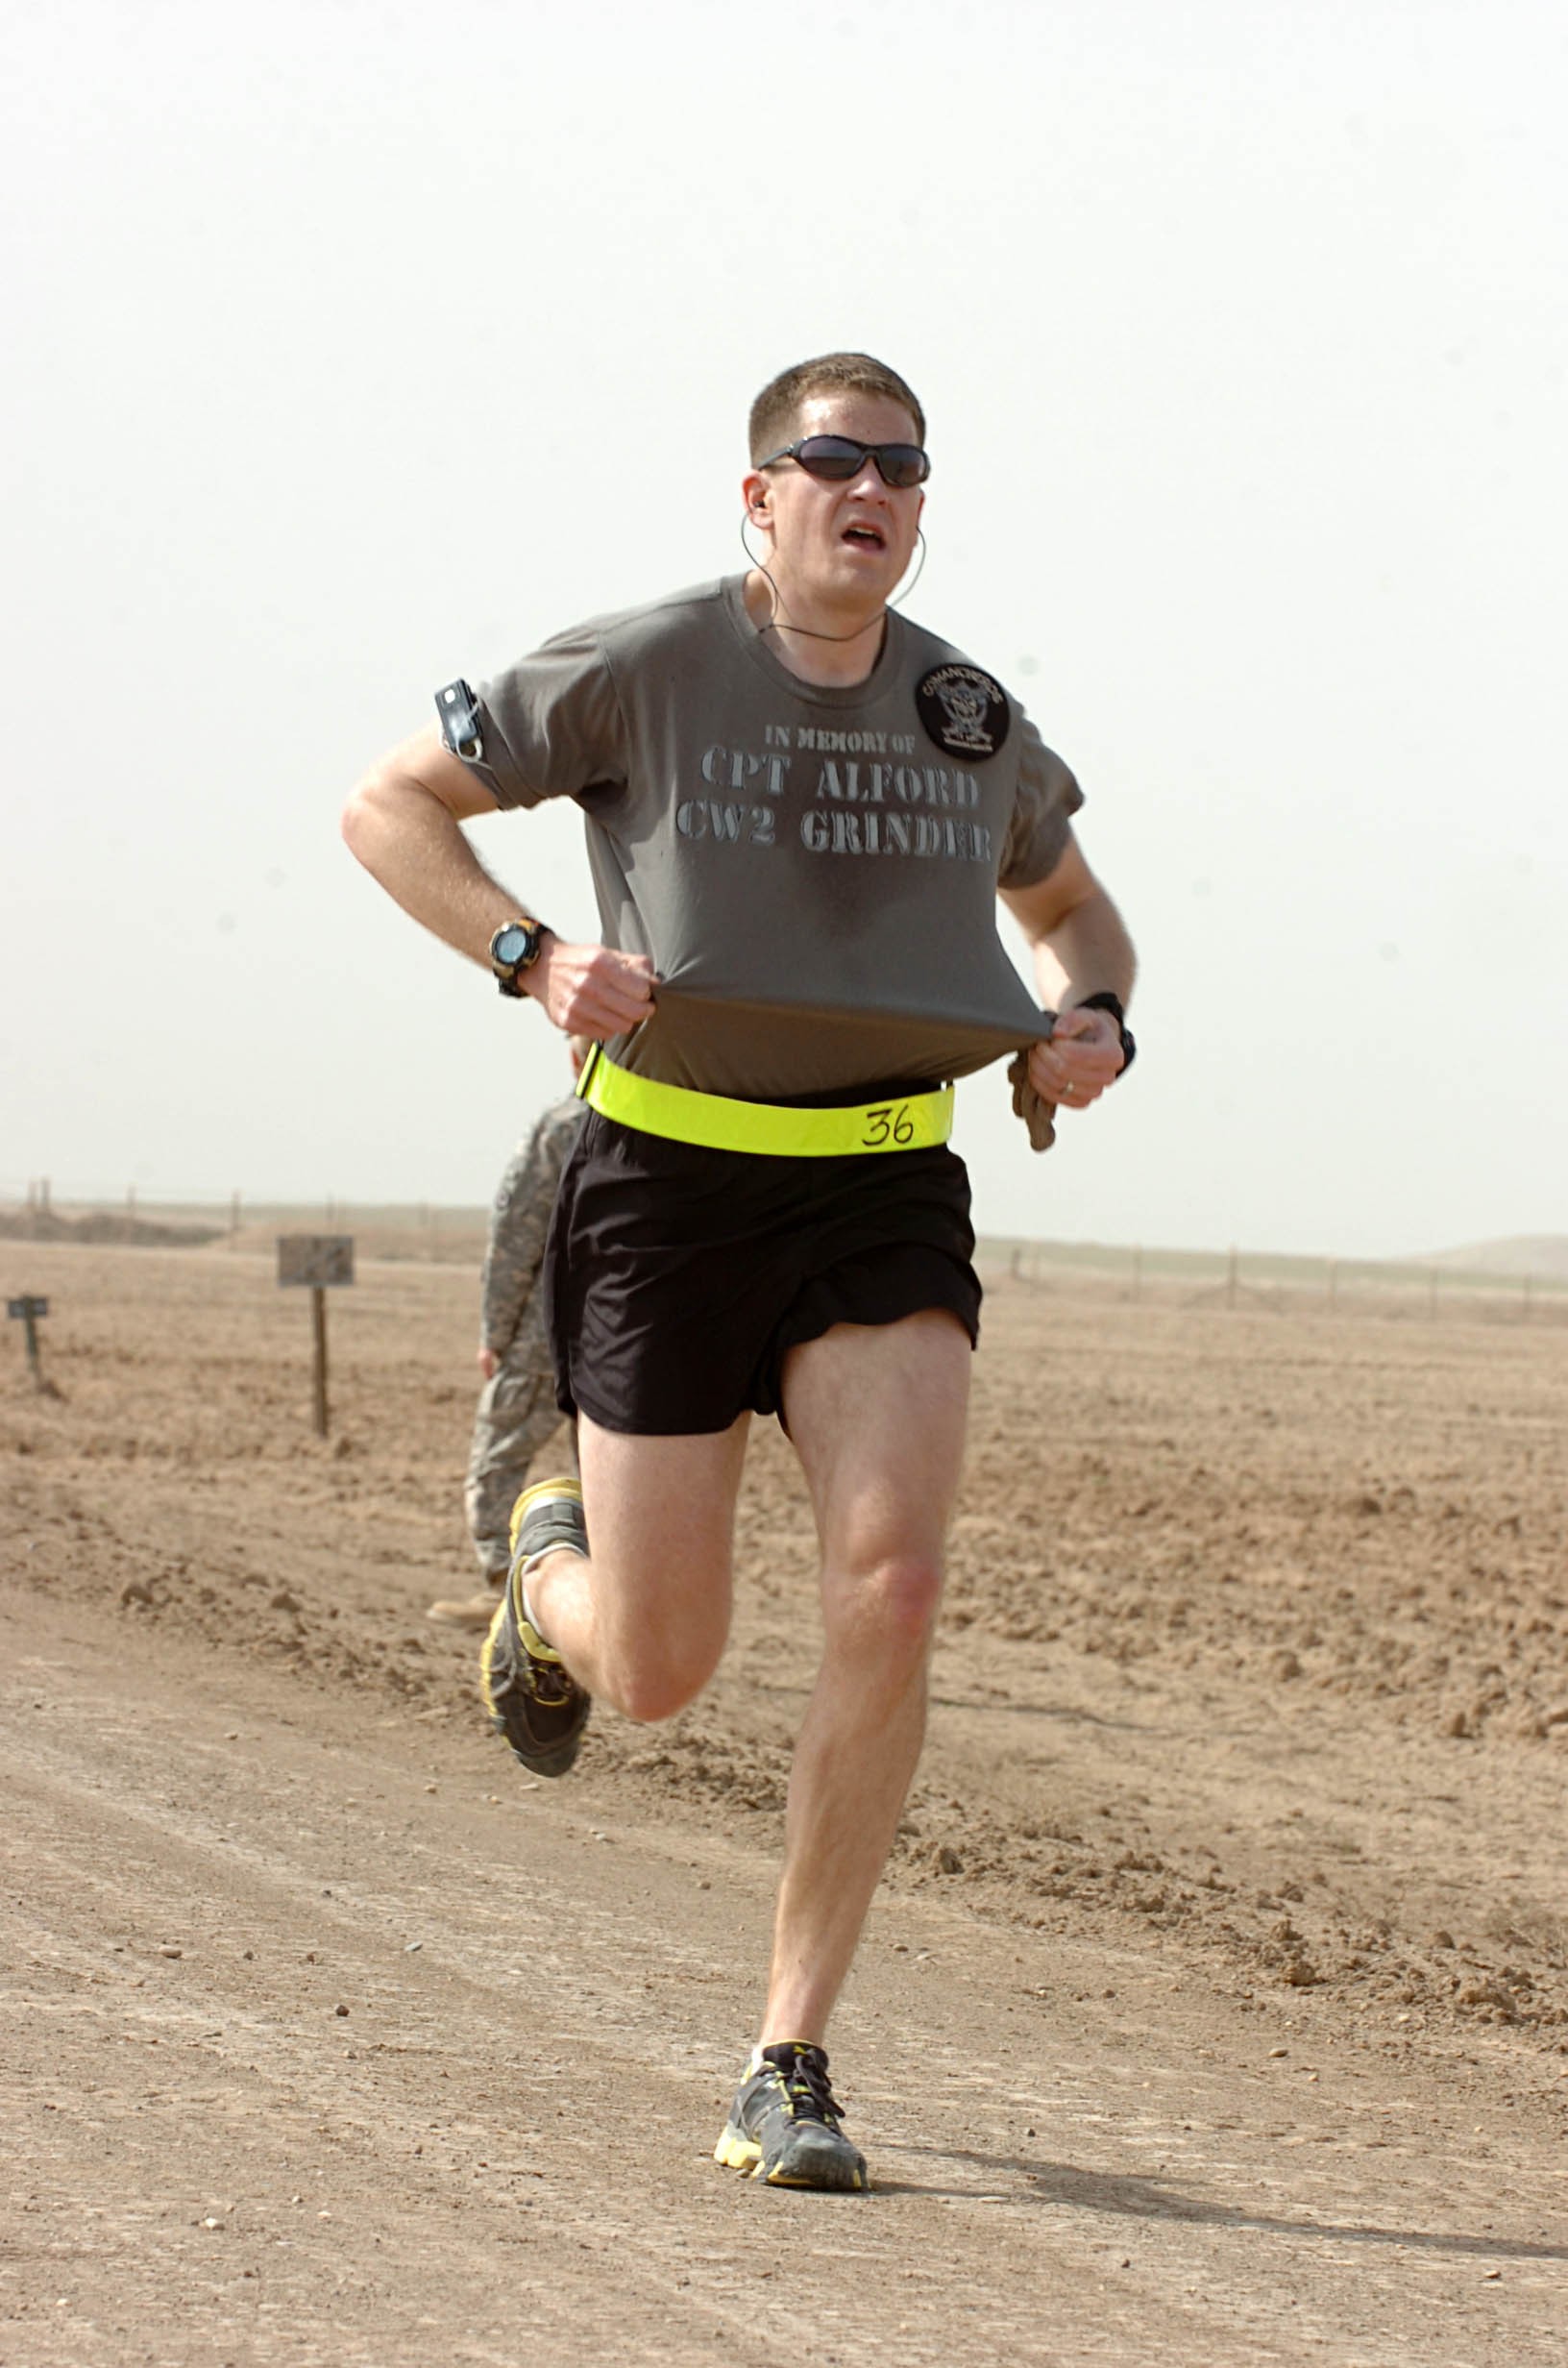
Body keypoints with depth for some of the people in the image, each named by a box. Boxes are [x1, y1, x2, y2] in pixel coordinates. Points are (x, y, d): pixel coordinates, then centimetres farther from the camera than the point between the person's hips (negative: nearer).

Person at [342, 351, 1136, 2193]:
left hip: (883, 1195, 2)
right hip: (672, 1181, -2)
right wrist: (533, 955, -18)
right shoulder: (643, 671, -7)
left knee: (891, 1581, -21)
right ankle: (548, 1571, 43)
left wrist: (1093, 1023, 1)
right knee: (659, 1677, 1)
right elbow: (387, 808, -2)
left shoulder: (969, 719, 5)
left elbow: (1064, 902, 24)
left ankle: (788, 2066, -13)